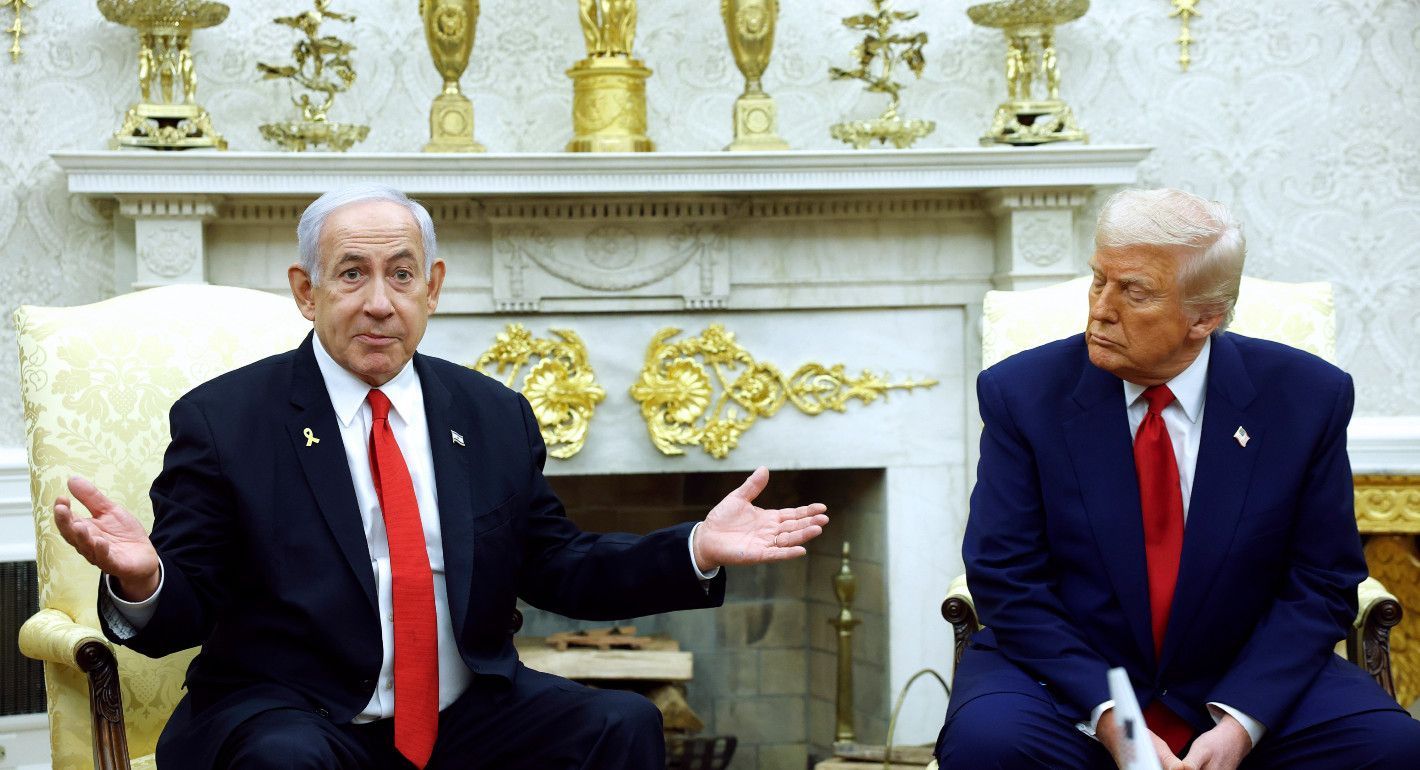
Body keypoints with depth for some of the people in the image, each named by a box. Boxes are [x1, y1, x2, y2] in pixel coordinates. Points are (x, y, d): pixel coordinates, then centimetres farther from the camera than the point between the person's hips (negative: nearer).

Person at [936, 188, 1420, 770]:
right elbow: (1007, 582, -8)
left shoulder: (1307, 397, -4)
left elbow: (1320, 585, -2)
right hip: (1066, 675, -1)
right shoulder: (1022, 393, -7)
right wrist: (1107, 718, -20)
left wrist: (1240, 722, -16)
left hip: (1241, 683, 1)